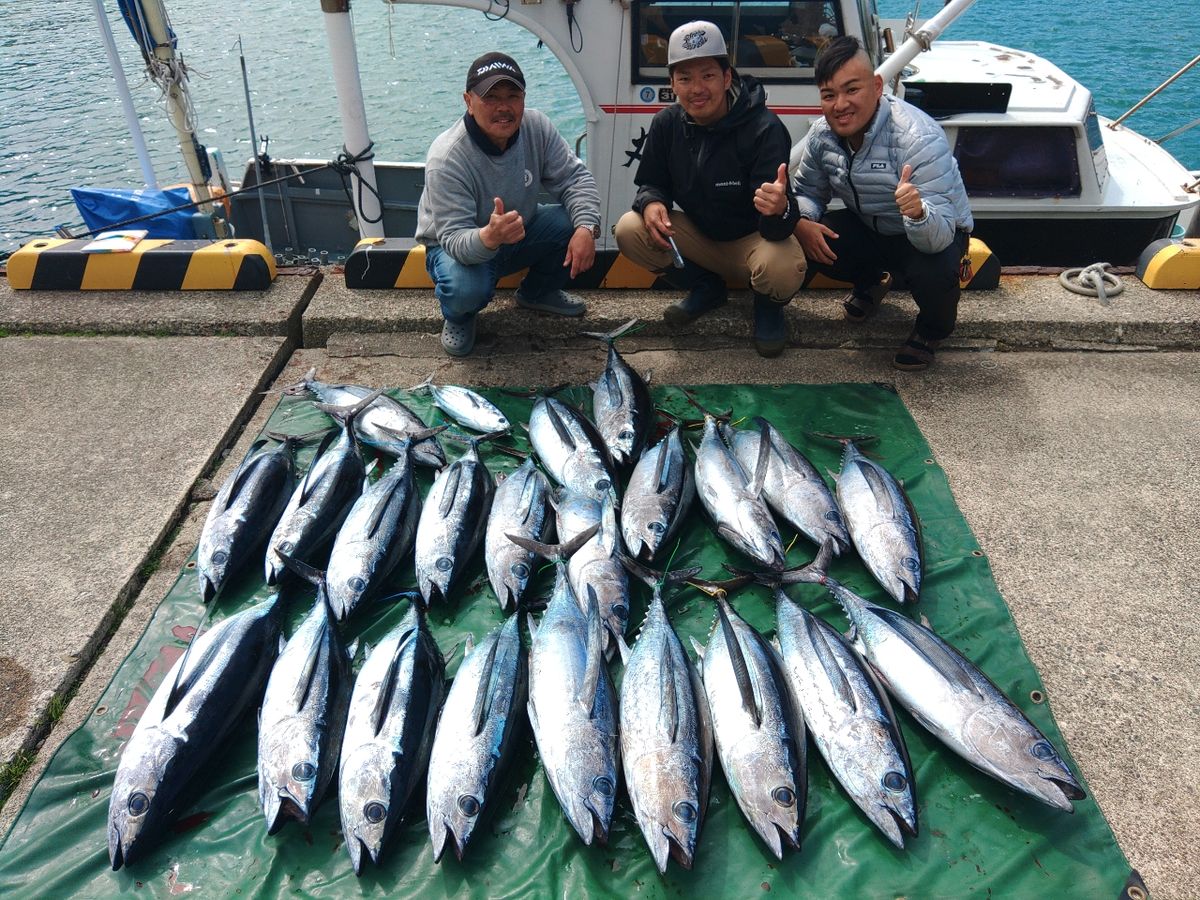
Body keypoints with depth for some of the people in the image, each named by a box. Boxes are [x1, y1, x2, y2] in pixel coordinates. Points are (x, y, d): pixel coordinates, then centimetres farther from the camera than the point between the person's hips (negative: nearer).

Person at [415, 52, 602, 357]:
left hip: (519, 233, 5)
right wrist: (489, 237, -58)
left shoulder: (536, 126, -17)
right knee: (466, 288, -39)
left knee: (576, 222, -19)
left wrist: (586, 228, -33)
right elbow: (454, 239, -34)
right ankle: (458, 319, 3)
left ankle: (537, 292, 10)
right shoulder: (446, 158, -31)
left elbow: (574, 177, -12)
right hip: (457, 247, -5)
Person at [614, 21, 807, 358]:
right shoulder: (667, 123, -10)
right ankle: (706, 289, 7)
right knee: (630, 231, -18)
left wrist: (779, 209, -57)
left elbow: (777, 231, -31)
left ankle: (769, 306, 4)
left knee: (781, 269, -38)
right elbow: (652, 182, 2)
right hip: (699, 235, 5)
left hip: (752, 239, -5)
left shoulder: (765, 128, -25)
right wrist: (651, 203, -24)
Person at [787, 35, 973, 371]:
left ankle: (933, 328, 2)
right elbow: (807, 192, 0)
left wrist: (918, 213, -62)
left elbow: (940, 236, -38)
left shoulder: (919, 138, -33)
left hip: (937, 232, -5)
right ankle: (871, 281, 15)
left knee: (933, 271, -38)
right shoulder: (822, 134, -15)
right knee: (809, 241, -21)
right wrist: (800, 222, -25)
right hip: (869, 228, 5)